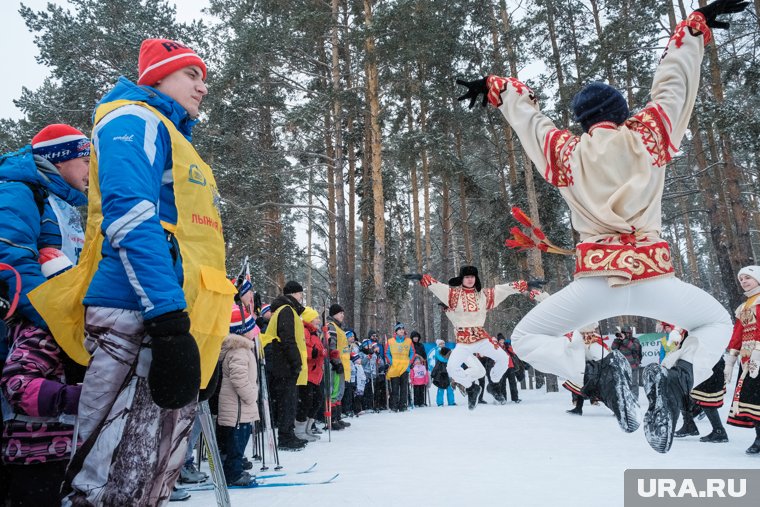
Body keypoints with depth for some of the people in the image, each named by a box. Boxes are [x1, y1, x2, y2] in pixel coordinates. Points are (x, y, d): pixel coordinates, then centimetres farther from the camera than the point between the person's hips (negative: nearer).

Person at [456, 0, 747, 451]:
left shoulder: (565, 152, 10)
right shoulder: (647, 134, 9)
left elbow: (526, 112, 24)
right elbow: (674, 79, 20)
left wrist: (495, 87, 38)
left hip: (596, 282, -1)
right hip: (654, 277, 1)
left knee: (527, 339, 15)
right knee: (717, 322, 28)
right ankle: (676, 377, -5)